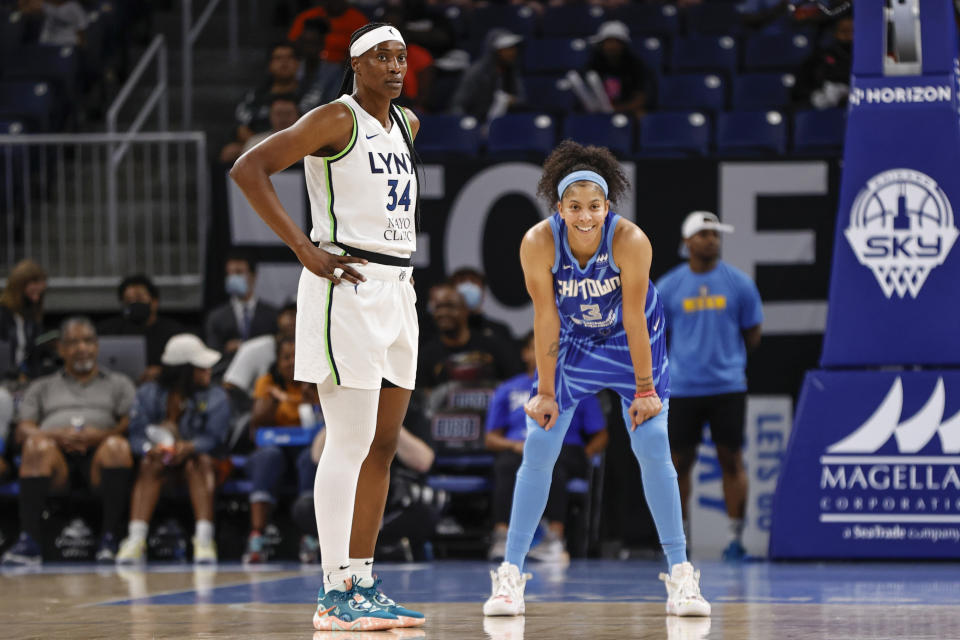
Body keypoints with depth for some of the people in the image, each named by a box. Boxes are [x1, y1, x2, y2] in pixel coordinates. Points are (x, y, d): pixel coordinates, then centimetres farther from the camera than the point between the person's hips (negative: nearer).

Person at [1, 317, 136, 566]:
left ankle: (109, 540, -37)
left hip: (97, 459, -1)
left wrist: (102, 435, -12)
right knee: (37, 446, -34)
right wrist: (58, 436, -8)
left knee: (118, 446, -35)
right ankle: (28, 542, -41)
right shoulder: (42, 387, 30)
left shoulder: (118, 384, 28)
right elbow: (23, 431, 14)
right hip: (58, 456, 1)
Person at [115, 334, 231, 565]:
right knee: (150, 464, -30)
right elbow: (136, 435, -9)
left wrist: (189, 448, -36)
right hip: (163, 463, 1)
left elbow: (214, 439, -15)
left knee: (198, 463, -33)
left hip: (199, 461, -1)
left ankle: (204, 538, -45)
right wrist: (150, 448, -33)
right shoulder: (148, 395, 3)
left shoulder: (215, 397, 1)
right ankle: (135, 539, -43)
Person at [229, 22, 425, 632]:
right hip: (347, 287, -9)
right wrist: (306, 251, -19)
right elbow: (249, 168, -17)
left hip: (396, 292, 9)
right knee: (349, 444, -11)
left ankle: (364, 584, 14)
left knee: (383, 444, 9)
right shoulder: (337, 119, -9)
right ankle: (334, 596, -10)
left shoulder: (406, 124, 16)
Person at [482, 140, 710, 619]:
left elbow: (634, 318, -24)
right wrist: (545, 392, -14)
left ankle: (680, 574, -2)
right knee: (538, 450, -5)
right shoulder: (538, 243, -27)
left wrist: (644, 389, -17)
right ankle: (510, 573, 3)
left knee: (654, 450, -9)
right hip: (571, 341, 1)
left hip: (631, 341, -1)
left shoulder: (631, 241, -31)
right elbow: (545, 318, -19)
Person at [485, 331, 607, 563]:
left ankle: (555, 538, -54)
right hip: (517, 451, 1)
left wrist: (585, 454, -4)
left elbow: (600, 436, 18)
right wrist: (515, 445, -5)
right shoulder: (507, 391, 24)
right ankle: (501, 536, -55)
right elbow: (491, 438, 17)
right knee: (506, 466, -38)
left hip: (565, 449, -1)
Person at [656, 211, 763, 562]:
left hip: (727, 386, -1)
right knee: (680, 461, 4)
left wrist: (730, 359, 11)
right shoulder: (668, 287, 3)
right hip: (682, 386, 1)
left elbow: (753, 334, 10)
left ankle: (735, 537, 3)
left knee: (731, 459, -1)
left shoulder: (739, 283, 2)